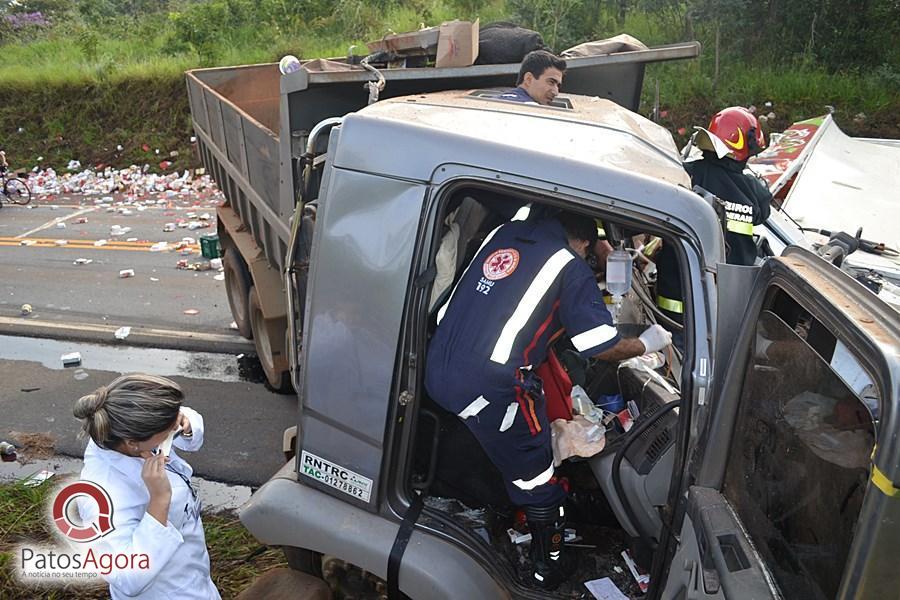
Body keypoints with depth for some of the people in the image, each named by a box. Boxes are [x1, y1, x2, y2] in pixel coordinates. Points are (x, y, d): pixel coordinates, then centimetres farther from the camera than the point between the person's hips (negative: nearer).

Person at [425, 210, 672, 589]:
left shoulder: (504, 232, 13)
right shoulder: (570, 266, -2)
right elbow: (603, 347, -3)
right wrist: (646, 344, 17)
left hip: (437, 369, 6)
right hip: (489, 387, -6)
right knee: (534, 475, 14)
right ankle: (549, 566, 32)